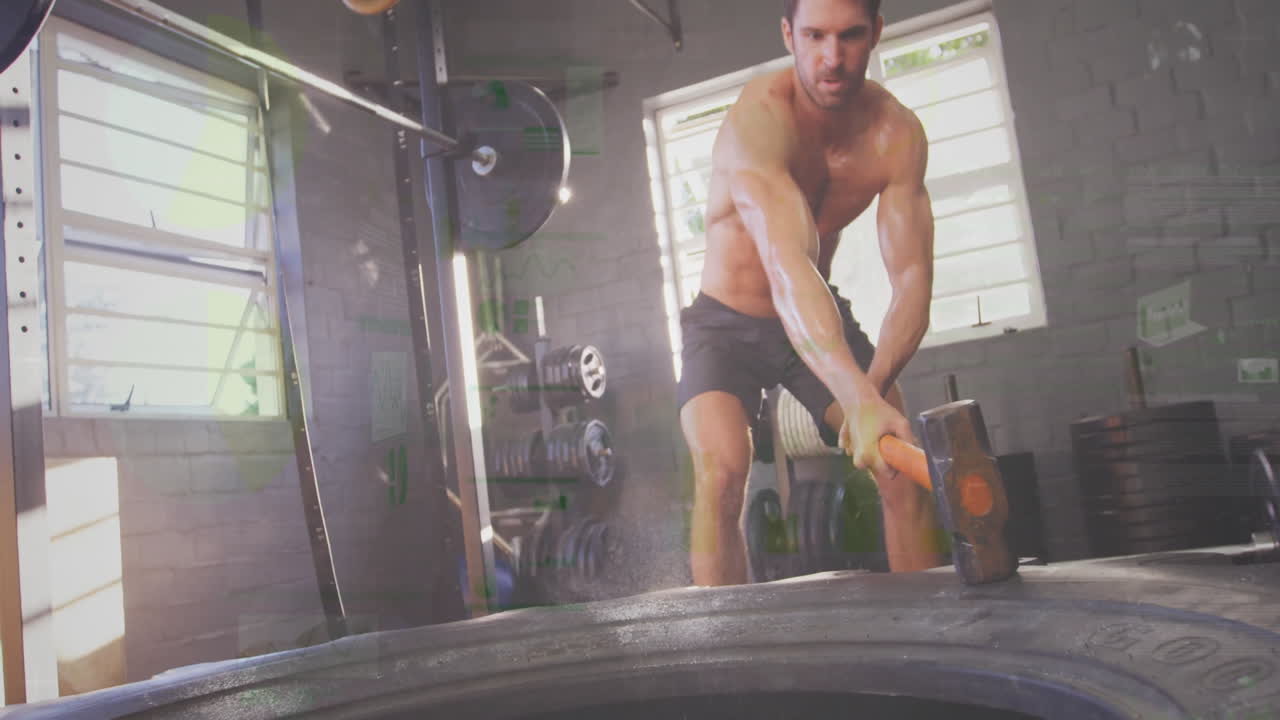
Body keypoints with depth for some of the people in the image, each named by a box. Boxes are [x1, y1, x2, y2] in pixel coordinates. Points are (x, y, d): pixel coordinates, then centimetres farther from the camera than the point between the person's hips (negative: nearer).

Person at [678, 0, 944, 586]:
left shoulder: (897, 132, -16)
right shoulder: (758, 118, -31)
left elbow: (912, 279, -21)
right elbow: (787, 265, -46)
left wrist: (875, 384, -40)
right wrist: (861, 400, -58)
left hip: (823, 318, 4)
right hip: (727, 323, -4)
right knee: (720, 471, -26)